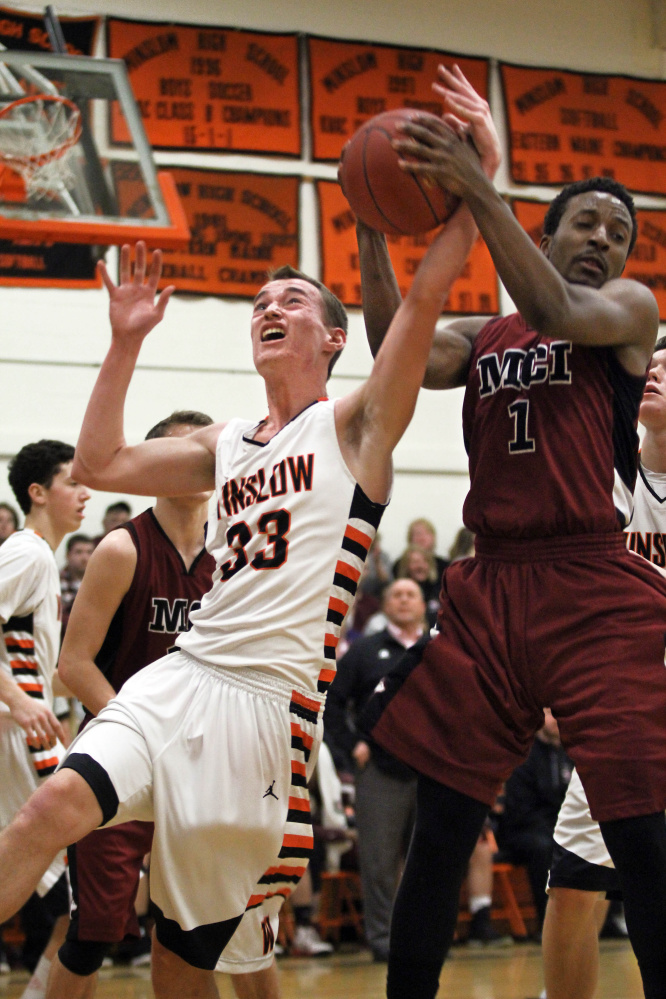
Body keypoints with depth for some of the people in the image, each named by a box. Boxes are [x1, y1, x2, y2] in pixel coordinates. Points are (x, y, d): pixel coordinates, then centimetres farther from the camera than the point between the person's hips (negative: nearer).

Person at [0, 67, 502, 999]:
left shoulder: (353, 423, 4)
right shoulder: (224, 445, 22)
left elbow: (425, 296, -9)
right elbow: (100, 464, 20)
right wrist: (126, 343, 17)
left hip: (272, 697, -4)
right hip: (182, 675, 4)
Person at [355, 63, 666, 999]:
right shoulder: (478, 338, 20)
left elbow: (558, 313, -13)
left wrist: (478, 191, -20)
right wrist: (374, 230, -8)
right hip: (487, 588, 4)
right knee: (439, 829, 4)